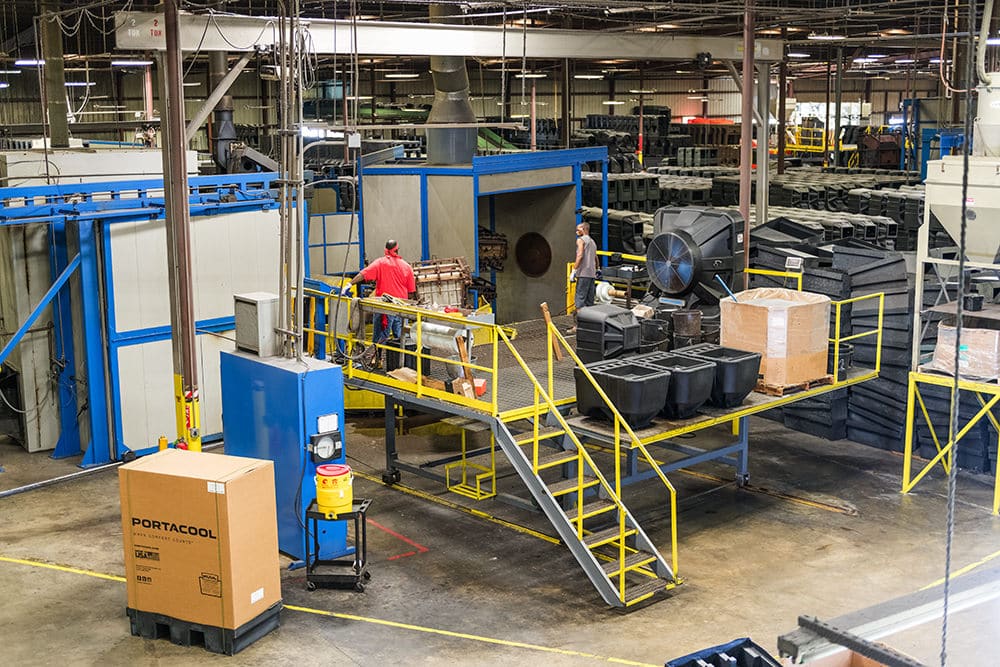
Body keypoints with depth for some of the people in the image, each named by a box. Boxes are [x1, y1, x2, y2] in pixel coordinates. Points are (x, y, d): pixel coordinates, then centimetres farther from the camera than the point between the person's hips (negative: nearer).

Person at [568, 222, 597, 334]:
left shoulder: (581, 240, -2)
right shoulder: (593, 242, 23)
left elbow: (580, 255, -15)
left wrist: (574, 270, -15)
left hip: (583, 274, -8)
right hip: (592, 274, 8)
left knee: (580, 300, -11)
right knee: (589, 301, 9)